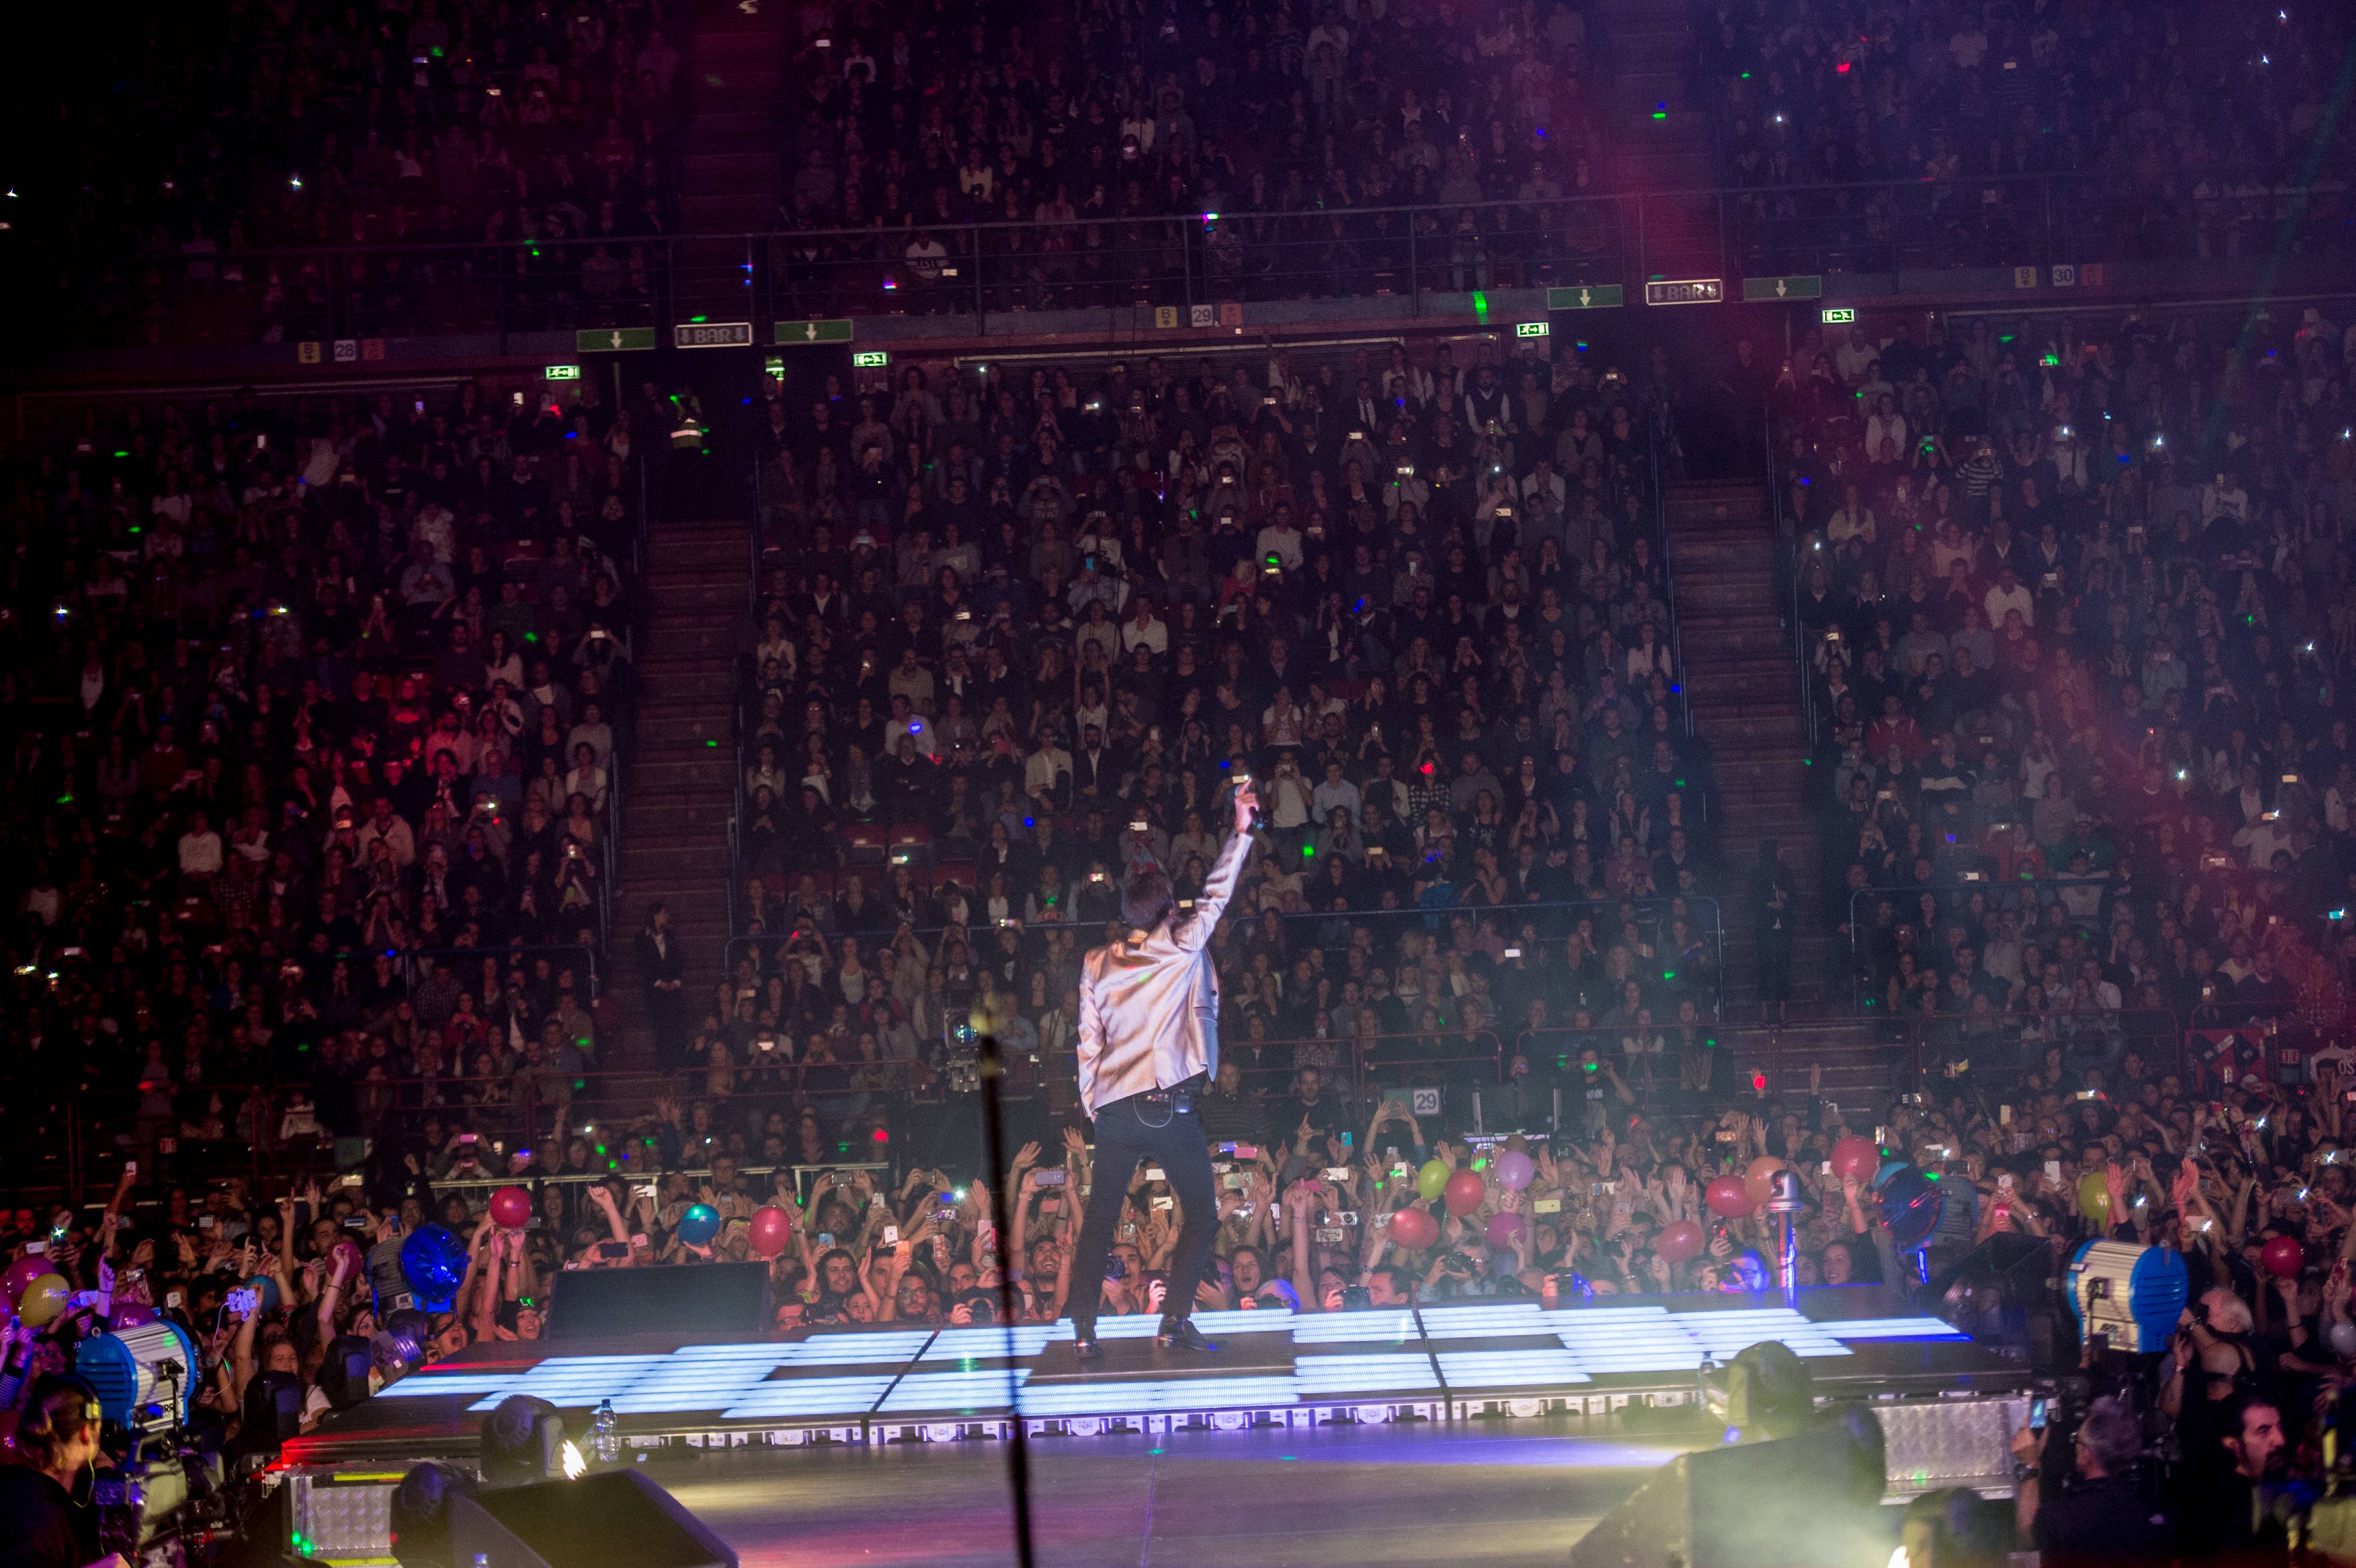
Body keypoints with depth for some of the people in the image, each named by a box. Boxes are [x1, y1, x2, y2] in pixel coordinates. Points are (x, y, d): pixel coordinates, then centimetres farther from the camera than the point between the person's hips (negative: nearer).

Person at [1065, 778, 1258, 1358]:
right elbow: (1215, 896, 2)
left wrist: (1092, 1106, 14)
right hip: (1169, 1108, -4)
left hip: (1113, 1108, 4)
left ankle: (1084, 1328, 5)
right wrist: (1240, 831, 7)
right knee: (1200, 1213, 7)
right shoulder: (1181, 949, -4)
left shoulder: (1096, 964, 8)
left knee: (1100, 1218, 11)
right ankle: (1175, 1320, -2)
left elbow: (1089, 1042, 8)